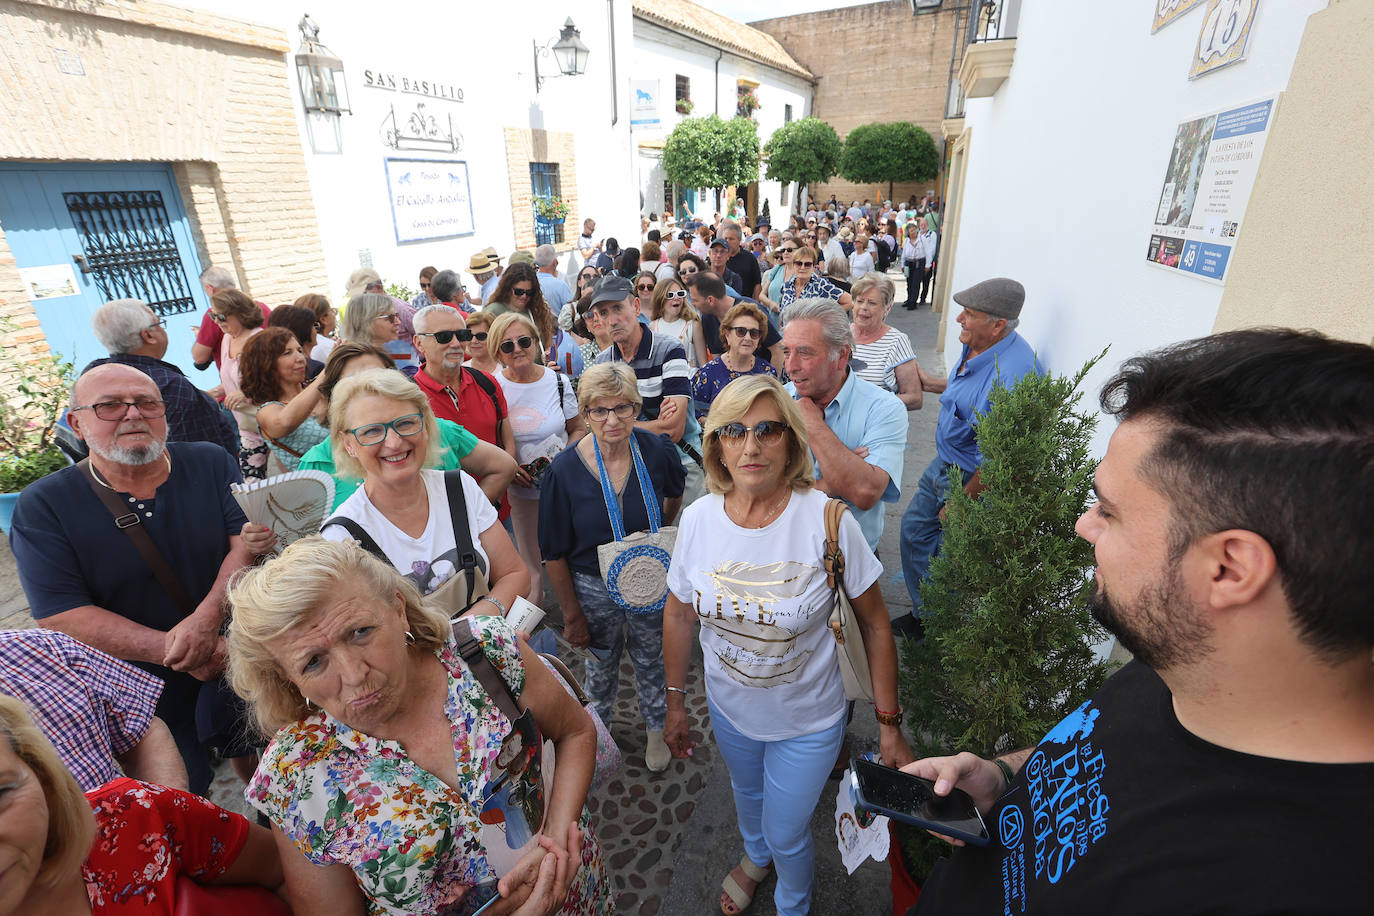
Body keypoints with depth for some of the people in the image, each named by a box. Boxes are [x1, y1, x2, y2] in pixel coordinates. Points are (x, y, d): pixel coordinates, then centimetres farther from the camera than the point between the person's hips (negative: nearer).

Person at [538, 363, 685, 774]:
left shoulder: (657, 451, -18)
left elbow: (674, 496, 8)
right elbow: (554, 554, -12)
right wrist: (572, 614, -7)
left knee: (651, 661, 24)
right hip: (593, 587, -1)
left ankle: (656, 728, 53)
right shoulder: (564, 470, -21)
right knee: (600, 668, 24)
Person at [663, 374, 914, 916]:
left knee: (786, 833, 18)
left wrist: (889, 726, -11)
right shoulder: (699, 518, -18)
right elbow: (679, 613, -3)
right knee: (746, 793, 31)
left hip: (807, 721, -3)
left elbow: (875, 625, -16)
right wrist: (675, 703, 6)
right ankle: (756, 856, 68)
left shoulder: (827, 520, -27)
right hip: (728, 709, 3)